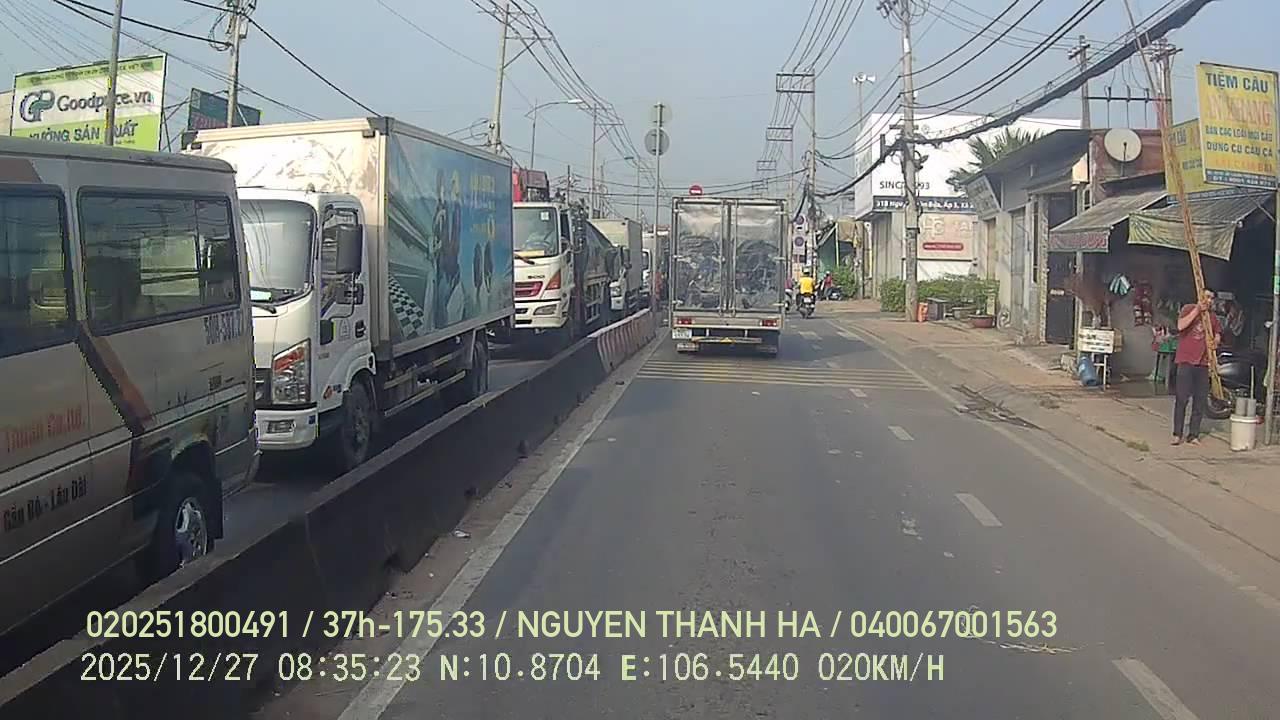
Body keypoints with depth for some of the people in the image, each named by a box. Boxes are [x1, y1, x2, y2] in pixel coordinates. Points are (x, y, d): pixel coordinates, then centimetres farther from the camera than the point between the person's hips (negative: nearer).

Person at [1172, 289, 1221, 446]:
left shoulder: (1212, 316, 14)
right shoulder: (1188, 309, 0)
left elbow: (1218, 333, 22)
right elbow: (1181, 326, -16)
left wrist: (1216, 340, -1)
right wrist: (1197, 310, -16)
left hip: (1203, 362, 5)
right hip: (1186, 360, -5)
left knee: (1200, 400, 4)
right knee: (1182, 399, -5)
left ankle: (1193, 435, 10)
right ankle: (1177, 434, 1)